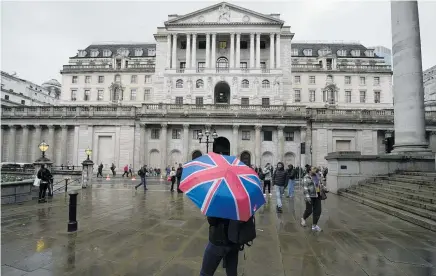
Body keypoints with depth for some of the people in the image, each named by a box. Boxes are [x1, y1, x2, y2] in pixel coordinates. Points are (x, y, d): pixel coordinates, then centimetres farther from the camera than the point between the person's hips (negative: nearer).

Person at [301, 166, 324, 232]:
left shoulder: (318, 176, 8)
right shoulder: (306, 177, -11)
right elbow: (305, 187, -17)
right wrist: (307, 196, -23)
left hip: (317, 196, 6)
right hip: (310, 196, -6)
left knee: (317, 211, 4)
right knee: (309, 210, 4)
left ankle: (314, 225, 16)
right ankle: (303, 219, 34)